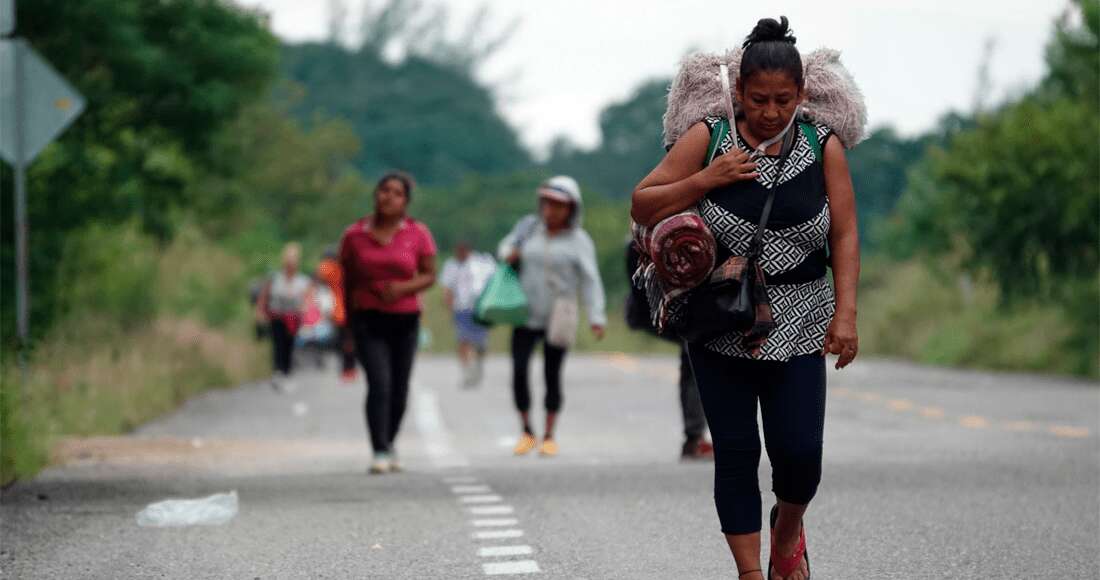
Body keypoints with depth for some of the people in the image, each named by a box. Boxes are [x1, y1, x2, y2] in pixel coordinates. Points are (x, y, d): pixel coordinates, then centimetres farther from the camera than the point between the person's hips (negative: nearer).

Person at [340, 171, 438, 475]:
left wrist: (404, 287, -17)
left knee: (399, 389, 7)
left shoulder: (417, 233, 0)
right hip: (368, 319, -1)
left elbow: (429, 275, 2)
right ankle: (380, 453, -13)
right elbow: (347, 279, 9)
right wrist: (348, 319, 13)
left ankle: (389, 443, 30)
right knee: (379, 384, -15)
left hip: (405, 320, 1)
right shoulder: (355, 234, 0)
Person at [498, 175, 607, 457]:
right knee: (519, 371, -8)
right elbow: (507, 246, 22)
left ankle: (549, 436, 16)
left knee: (552, 376, 3)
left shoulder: (578, 240, -5)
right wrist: (508, 253, -3)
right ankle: (527, 432, 8)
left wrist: (597, 317, -20)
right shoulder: (528, 227, 4)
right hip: (526, 316, 2)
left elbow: (590, 281, -10)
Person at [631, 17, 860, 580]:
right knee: (736, 453, 0)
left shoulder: (824, 147, -2)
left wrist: (846, 312, -9)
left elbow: (844, 236, 0)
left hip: (797, 327, 0)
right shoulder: (707, 139, -5)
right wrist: (705, 181, -14)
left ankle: (788, 526, 26)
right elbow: (642, 207, -1)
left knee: (799, 451, -7)